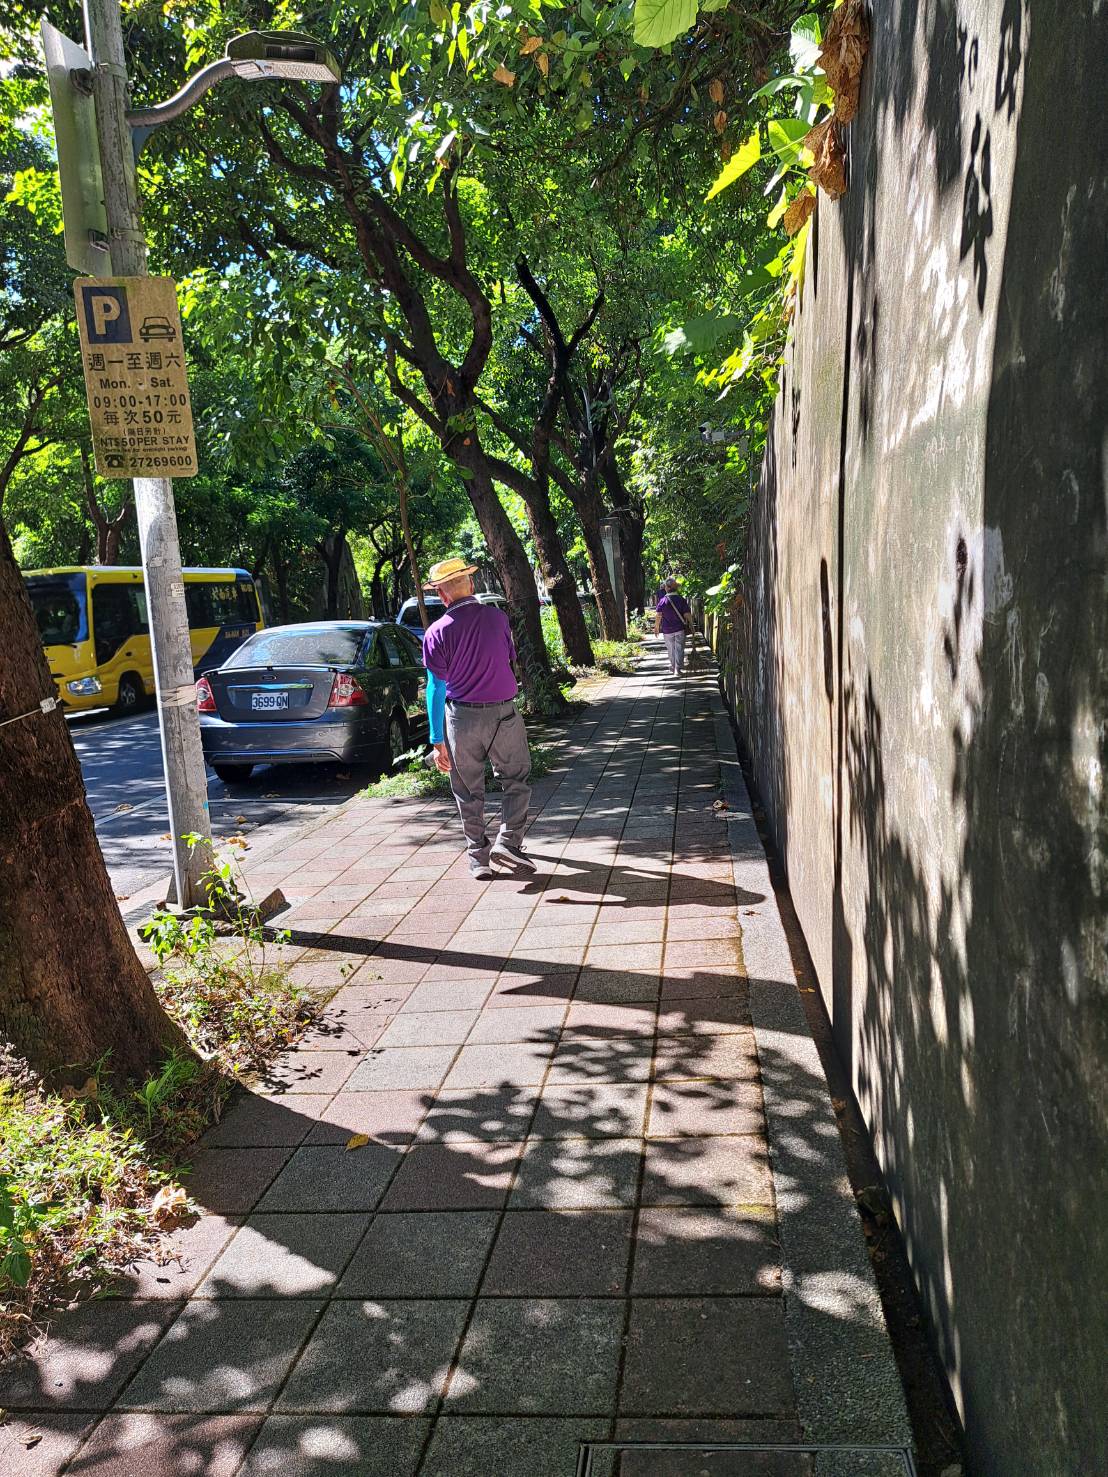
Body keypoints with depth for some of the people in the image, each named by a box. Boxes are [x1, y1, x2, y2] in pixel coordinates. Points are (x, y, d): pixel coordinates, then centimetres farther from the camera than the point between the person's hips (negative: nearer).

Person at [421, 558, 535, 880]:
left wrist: (438, 741, -6)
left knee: (469, 791, 12)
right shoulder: (497, 617, -3)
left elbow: (436, 689, -9)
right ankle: (508, 842, 3)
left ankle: (478, 857, 17)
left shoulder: (437, 633, -9)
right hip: (504, 713, 1)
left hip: (461, 718, 0)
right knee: (516, 780, 16)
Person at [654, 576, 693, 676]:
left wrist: (656, 627, 1)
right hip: (680, 629, 0)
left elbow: (658, 615, -10)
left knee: (670, 650, 15)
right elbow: (687, 614, -8)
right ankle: (677, 669, -1)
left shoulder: (662, 600, -8)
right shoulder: (681, 600, -8)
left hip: (667, 630, 1)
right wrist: (691, 623, 8)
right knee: (679, 649, 5)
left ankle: (672, 667, 27)